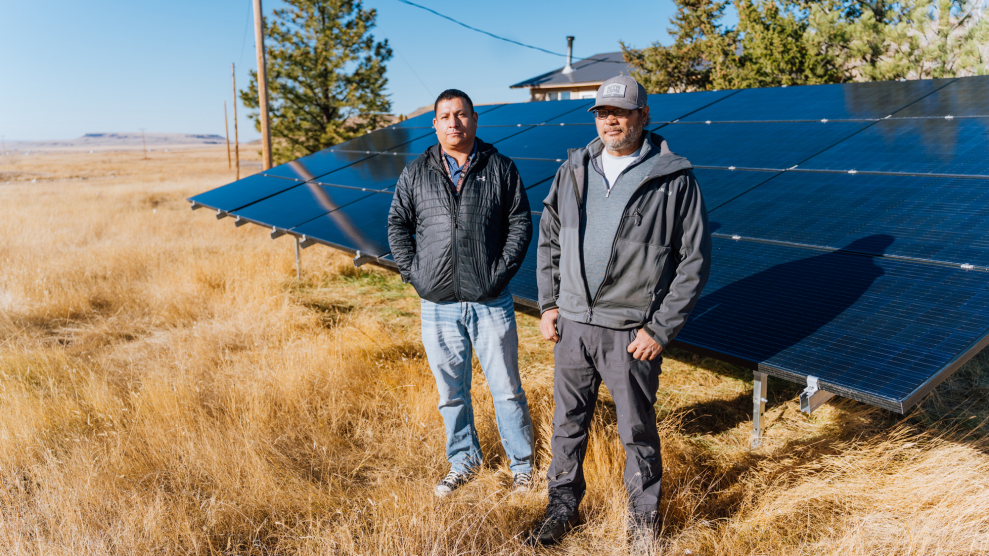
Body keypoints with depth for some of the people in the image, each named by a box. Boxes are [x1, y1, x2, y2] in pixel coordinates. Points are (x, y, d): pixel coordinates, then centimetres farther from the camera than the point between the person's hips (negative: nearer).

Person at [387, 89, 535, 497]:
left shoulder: (501, 168, 4)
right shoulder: (415, 173, 8)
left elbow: (520, 223, 3)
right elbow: (397, 224, 12)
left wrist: (501, 271, -6)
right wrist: (412, 273, 1)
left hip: (491, 302, -2)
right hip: (437, 306, 2)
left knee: (506, 388, 6)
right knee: (451, 392, 13)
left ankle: (522, 465, 23)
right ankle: (463, 462, 32)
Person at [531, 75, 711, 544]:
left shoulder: (673, 179, -8)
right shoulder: (574, 170, 5)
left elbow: (694, 259, -7)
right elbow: (548, 238, 14)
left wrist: (661, 329, -11)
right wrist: (548, 303, 7)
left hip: (631, 333, -4)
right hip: (572, 323, 4)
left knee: (637, 432, 11)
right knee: (568, 422, 17)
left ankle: (644, 517, 33)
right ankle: (563, 505, 37)